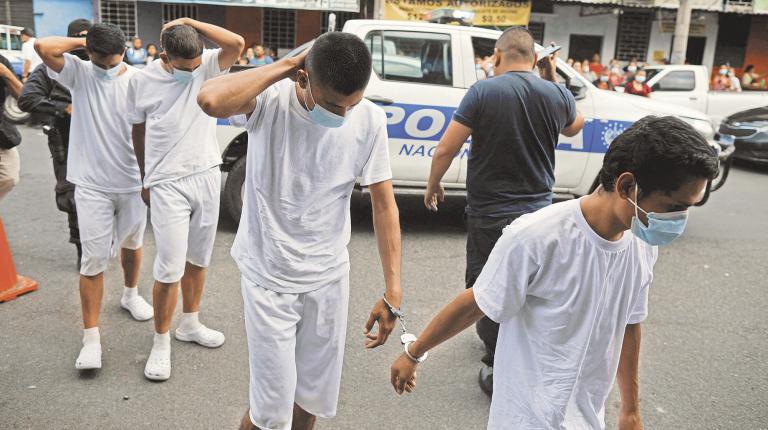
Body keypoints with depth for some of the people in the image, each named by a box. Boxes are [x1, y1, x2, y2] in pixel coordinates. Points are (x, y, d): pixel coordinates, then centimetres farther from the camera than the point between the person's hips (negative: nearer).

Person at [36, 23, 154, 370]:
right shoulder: (78, 72, -2)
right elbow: (43, 47, -19)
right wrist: (81, 42, -7)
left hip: (133, 182, 1)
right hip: (92, 184, -1)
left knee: (132, 244, 21)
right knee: (93, 259, -2)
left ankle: (130, 294, 48)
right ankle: (91, 338, 5)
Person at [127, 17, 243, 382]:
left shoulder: (207, 66, -3)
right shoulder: (142, 81, -5)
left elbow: (236, 44, -23)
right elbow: (139, 132, 6)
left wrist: (189, 22, -15)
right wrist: (145, 181, 12)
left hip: (207, 177, 3)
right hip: (167, 185, -2)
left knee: (198, 260, 16)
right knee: (169, 269, -5)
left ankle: (190, 324, 35)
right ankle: (161, 343, 13)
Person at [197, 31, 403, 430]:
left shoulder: (370, 119, -10)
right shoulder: (270, 98, -16)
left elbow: (384, 204, -6)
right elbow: (211, 100, -38)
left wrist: (392, 290, -10)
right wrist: (284, 66, -26)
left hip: (329, 276, 3)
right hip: (269, 276, -3)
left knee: (312, 398, 17)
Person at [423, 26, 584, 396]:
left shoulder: (483, 92, -13)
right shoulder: (557, 95, -2)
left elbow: (445, 149, -14)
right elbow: (574, 127, 22)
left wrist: (433, 185, 4)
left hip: (490, 214, -4)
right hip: (538, 210, 5)